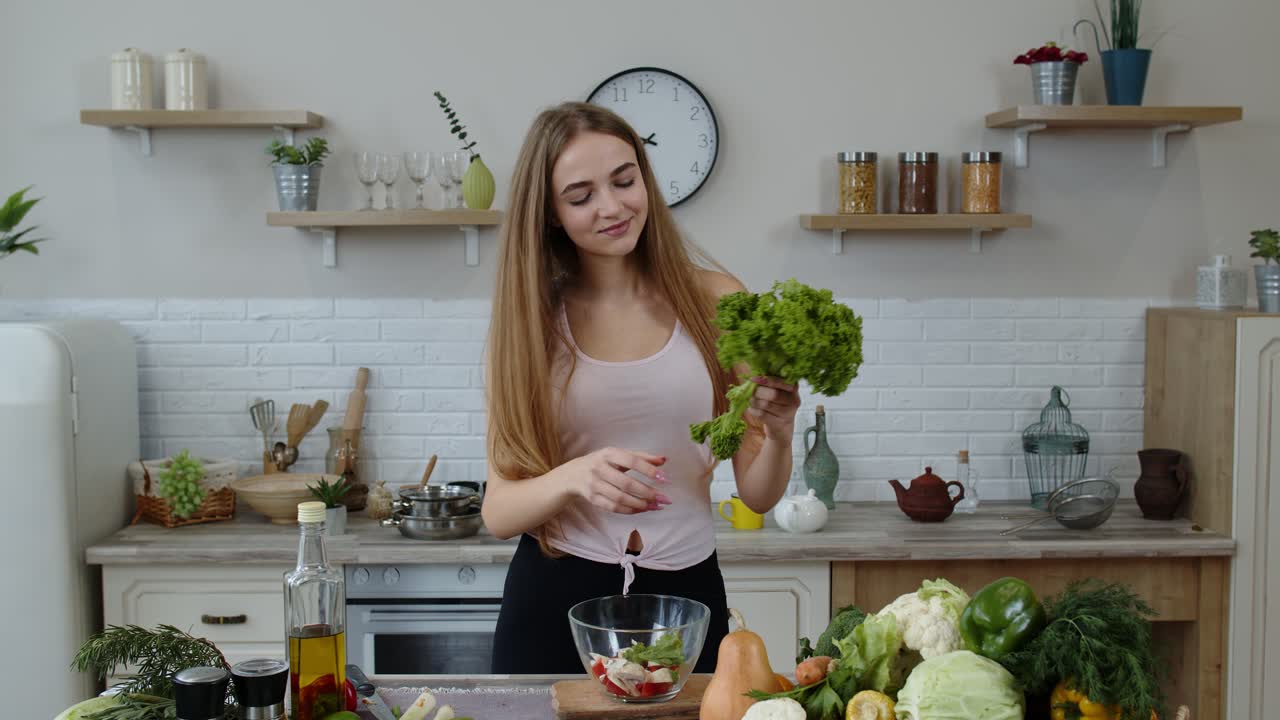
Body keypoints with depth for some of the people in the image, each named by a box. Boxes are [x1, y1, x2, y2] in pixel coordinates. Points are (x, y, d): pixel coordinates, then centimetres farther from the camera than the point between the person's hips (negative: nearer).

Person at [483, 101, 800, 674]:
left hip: (685, 595, 0)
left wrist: (778, 435, -22)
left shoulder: (715, 300, -3)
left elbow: (757, 494, -1)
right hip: (554, 600, 0)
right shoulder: (529, 318, -3)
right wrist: (574, 477, -25)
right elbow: (498, 512, -6)